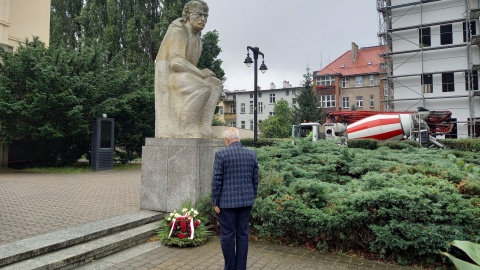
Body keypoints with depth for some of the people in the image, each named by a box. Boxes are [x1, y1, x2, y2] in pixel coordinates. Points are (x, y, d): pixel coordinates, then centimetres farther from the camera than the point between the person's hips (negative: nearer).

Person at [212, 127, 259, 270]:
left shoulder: (221, 154, -10)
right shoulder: (251, 153, 2)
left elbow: (217, 180, -10)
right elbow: (255, 179, 7)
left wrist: (215, 202, -2)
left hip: (227, 201, -4)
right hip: (246, 200, 4)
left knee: (227, 236, 7)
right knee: (243, 235, 11)